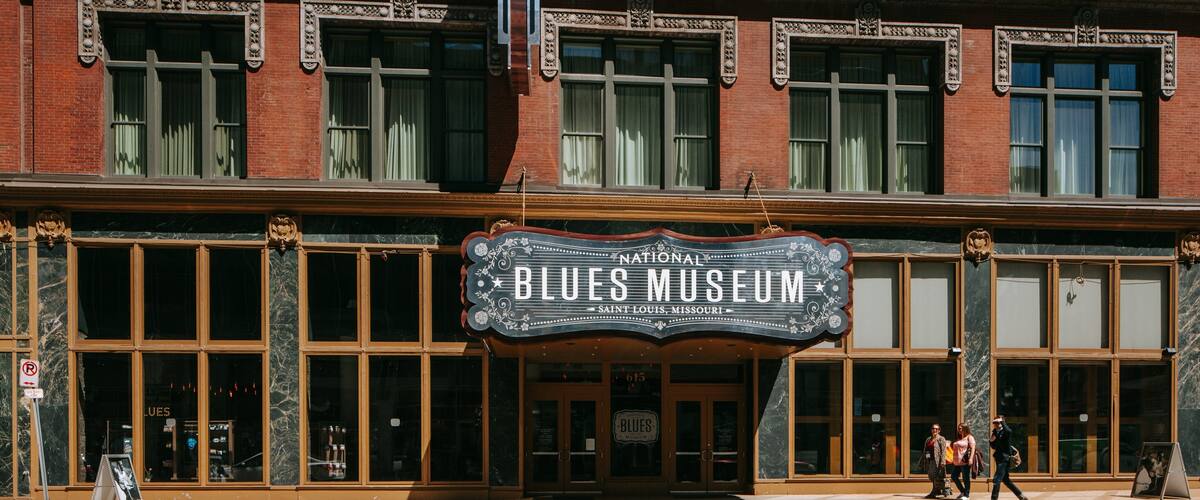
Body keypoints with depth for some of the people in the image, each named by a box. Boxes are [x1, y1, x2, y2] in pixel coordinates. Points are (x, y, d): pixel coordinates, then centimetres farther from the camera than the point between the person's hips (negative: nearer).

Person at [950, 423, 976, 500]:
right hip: (956, 462, 9)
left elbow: (972, 448, -12)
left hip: (965, 462, -9)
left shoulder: (969, 437, -2)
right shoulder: (958, 439, 21)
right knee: (953, 476, 9)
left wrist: (971, 458, -21)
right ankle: (962, 491, 22)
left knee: (966, 478, -4)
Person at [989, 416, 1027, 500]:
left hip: (1004, 458, -9)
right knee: (1006, 480, 15)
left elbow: (1009, 431, -38)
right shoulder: (996, 432, 12)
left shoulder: (1005, 432, -11)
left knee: (996, 479, -13)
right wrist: (991, 441, -3)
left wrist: (1002, 422, -26)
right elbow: (994, 447, 18)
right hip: (999, 459, 9)